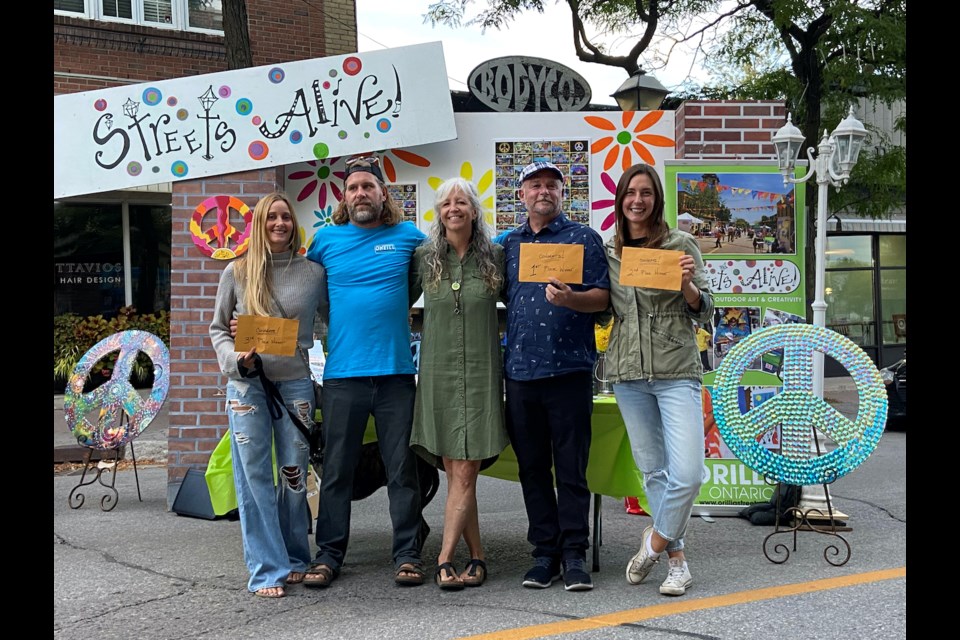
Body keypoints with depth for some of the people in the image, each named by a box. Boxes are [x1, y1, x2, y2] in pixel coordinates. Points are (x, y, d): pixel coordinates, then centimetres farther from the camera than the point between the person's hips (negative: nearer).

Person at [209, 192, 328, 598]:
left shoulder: (313, 273, 4)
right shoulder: (237, 273, 4)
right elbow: (218, 328, 9)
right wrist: (236, 360, -8)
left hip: (295, 382, 1)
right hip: (247, 385, -1)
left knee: (294, 476, 7)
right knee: (254, 478, -2)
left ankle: (295, 559, 22)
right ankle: (267, 569, 4)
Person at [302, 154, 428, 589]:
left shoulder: (408, 237, 6)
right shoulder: (326, 239, 7)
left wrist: (396, 308, 12)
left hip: (396, 372, 0)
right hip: (342, 373, 0)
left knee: (402, 468, 4)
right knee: (336, 470, 4)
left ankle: (407, 554, 12)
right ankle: (329, 554, 14)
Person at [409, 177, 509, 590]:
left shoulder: (495, 257, 5)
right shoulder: (423, 257, 6)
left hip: (480, 371, -1)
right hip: (438, 371, 1)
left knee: (465, 473, -7)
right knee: (455, 472, 1)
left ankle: (445, 560, -6)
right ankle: (476, 556, 11)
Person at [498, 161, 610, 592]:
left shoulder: (584, 239, 5)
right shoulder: (508, 244, 16)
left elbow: (602, 298, -2)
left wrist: (569, 298, -21)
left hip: (569, 368, -4)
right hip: (520, 370, 4)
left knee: (571, 468, -2)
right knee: (532, 467, 7)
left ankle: (574, 555, 5)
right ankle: (545, 552, 15)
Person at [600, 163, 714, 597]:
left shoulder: (681, 244, 0)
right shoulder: (608, 251, 10)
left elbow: (704, 312, 1)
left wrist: (688, 285, -18)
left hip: (676, 371, -3)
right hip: (627, 373, 3)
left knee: (687, 472, -12)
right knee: (652, 470, 8)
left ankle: (655, 542, 11)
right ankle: (676, 559, 19)